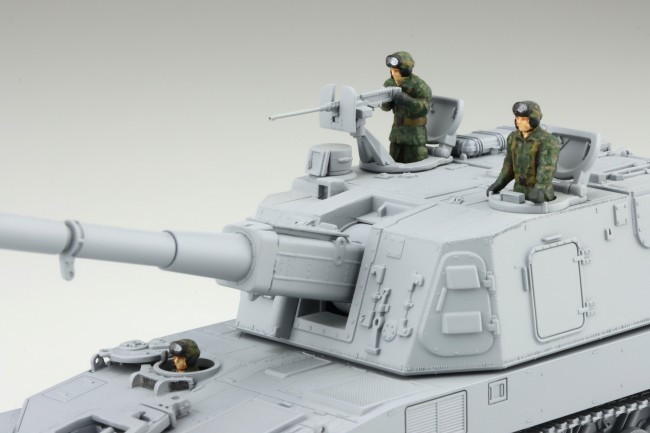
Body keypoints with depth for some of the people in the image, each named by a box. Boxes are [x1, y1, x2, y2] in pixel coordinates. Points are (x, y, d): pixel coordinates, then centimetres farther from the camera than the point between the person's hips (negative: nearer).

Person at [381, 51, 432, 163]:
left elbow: (424, 108, -25)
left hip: (415, 132, -6)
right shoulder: (390, 84, -1)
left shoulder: (419, 86, -19)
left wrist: (406, 100, -38)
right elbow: (386, 107, 3)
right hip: (397, 130, 6)